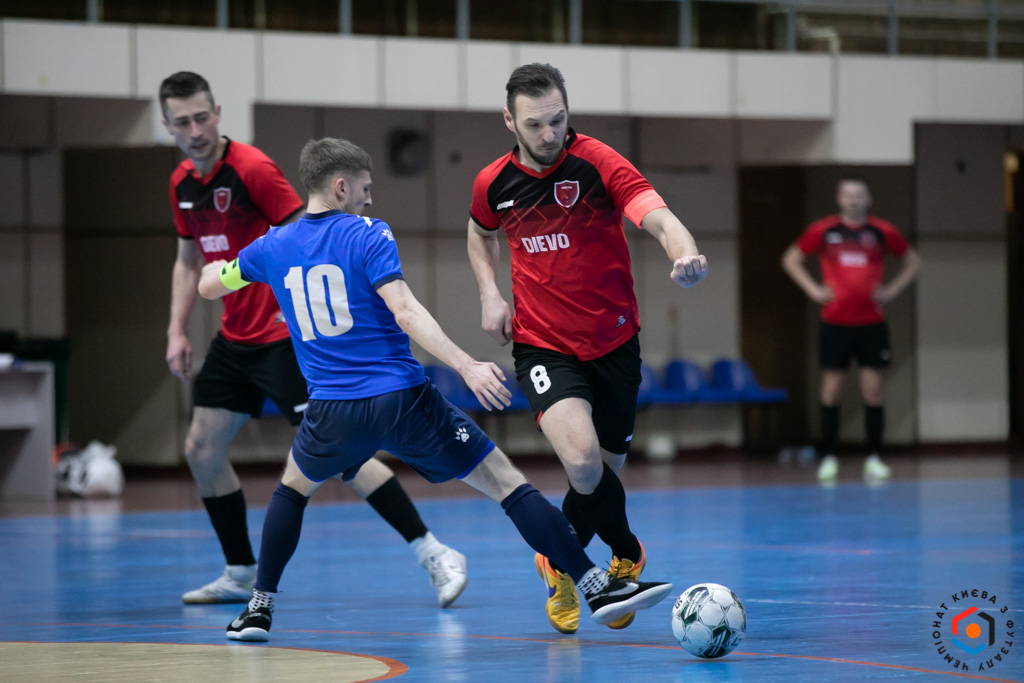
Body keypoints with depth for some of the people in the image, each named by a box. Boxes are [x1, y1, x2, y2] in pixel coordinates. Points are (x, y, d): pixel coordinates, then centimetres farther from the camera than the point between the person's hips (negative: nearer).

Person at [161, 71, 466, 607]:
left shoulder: (251, 169, -15)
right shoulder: (182, 184, 8)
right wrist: (176, 332, 12)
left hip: (281, 337, -8)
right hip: (234, 340, 8)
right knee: (201, 451, 8)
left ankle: (434, 555, -15)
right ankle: (240, 576, 23)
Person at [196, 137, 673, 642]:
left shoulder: (274, 246, 9)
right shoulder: (367, 235, -4)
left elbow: (208, 285, 26)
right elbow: (404, 311, -18)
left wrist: (221, 263, 50)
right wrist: (466, 366, -24)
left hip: (333, 411, 4)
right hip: (403, 400, -4)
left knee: (293, 487, 33)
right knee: (507, 483, 0)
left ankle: (260, 608, 25)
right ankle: (596, 586, -8)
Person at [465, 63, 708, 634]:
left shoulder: (598, 163, -14)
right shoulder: (494, 184, -2)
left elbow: (659, 218, -29)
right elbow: (481, 235, 22)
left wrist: (685, 253, -51)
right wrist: (490, 293, 5)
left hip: (614, 344, 0)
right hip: (543, 346, 0)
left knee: (603, 475, 11)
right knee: (583, 460, -24)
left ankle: (560, 564, 42)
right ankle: (627, 554, 4)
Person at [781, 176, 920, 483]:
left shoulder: (882, 231, 3)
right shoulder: (823, 230, 2)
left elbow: (912, 261, 16)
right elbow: (791, 259, 12)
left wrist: (892, 290, 3)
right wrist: (813, 289, 1)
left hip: (872, 322, 0)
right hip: (835, 322, 0)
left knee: (873, 388, -2)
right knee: (832, 388, 0)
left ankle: (874, 458, 4)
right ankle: (828, 458, 6)